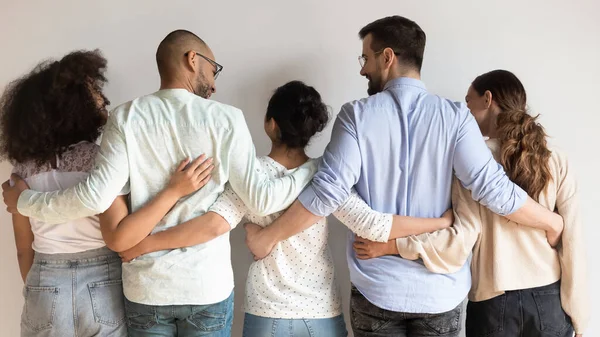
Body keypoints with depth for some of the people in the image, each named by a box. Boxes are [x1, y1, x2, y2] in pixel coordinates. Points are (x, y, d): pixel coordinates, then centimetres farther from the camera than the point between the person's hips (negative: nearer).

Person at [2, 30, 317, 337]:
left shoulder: (127, 116, -6)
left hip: (146, 286, 2)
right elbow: (260, 198, -9)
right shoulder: (225, 118, -9)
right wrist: (315, 169, 5)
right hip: (208, 285, -1)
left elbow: (97, 196, -12)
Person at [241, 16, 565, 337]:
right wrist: (552, 222, 5)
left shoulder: (357, 114, -9)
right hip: (440, 288, 1)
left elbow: (328, 191, -16)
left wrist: (267, 237, -4)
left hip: (376, 287, -1)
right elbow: (493, 188, -13)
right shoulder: (454, 115, -7)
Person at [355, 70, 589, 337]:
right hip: (549, 300, 2)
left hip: (493, 302, -2)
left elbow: (463, 238, -17)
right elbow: (573, 243, -4)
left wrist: (390, 245, -14)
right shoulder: (556, 161, -4)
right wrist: (577, 315, 4)